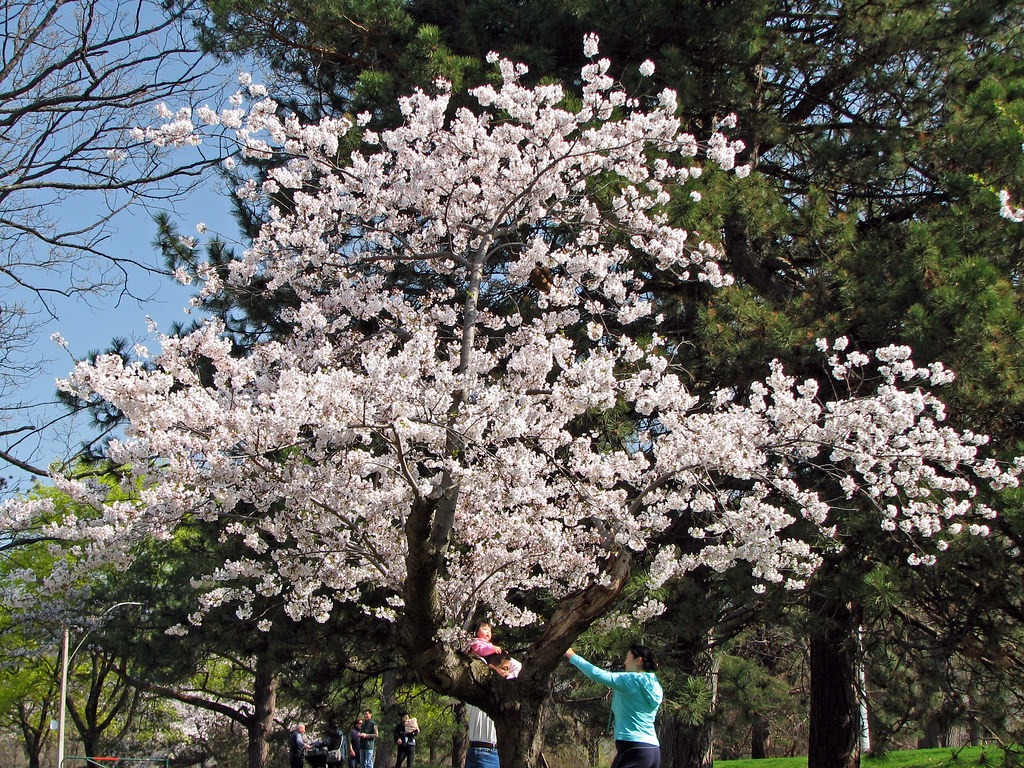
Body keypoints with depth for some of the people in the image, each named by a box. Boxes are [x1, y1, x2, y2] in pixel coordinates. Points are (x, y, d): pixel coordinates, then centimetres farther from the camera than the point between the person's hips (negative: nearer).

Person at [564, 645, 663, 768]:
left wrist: (572, 656, -1)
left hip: (634, 749, -8)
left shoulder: (632, 679, -7)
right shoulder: (655, 687, 16)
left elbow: (596, 674, -11)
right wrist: (616, 695, 18)